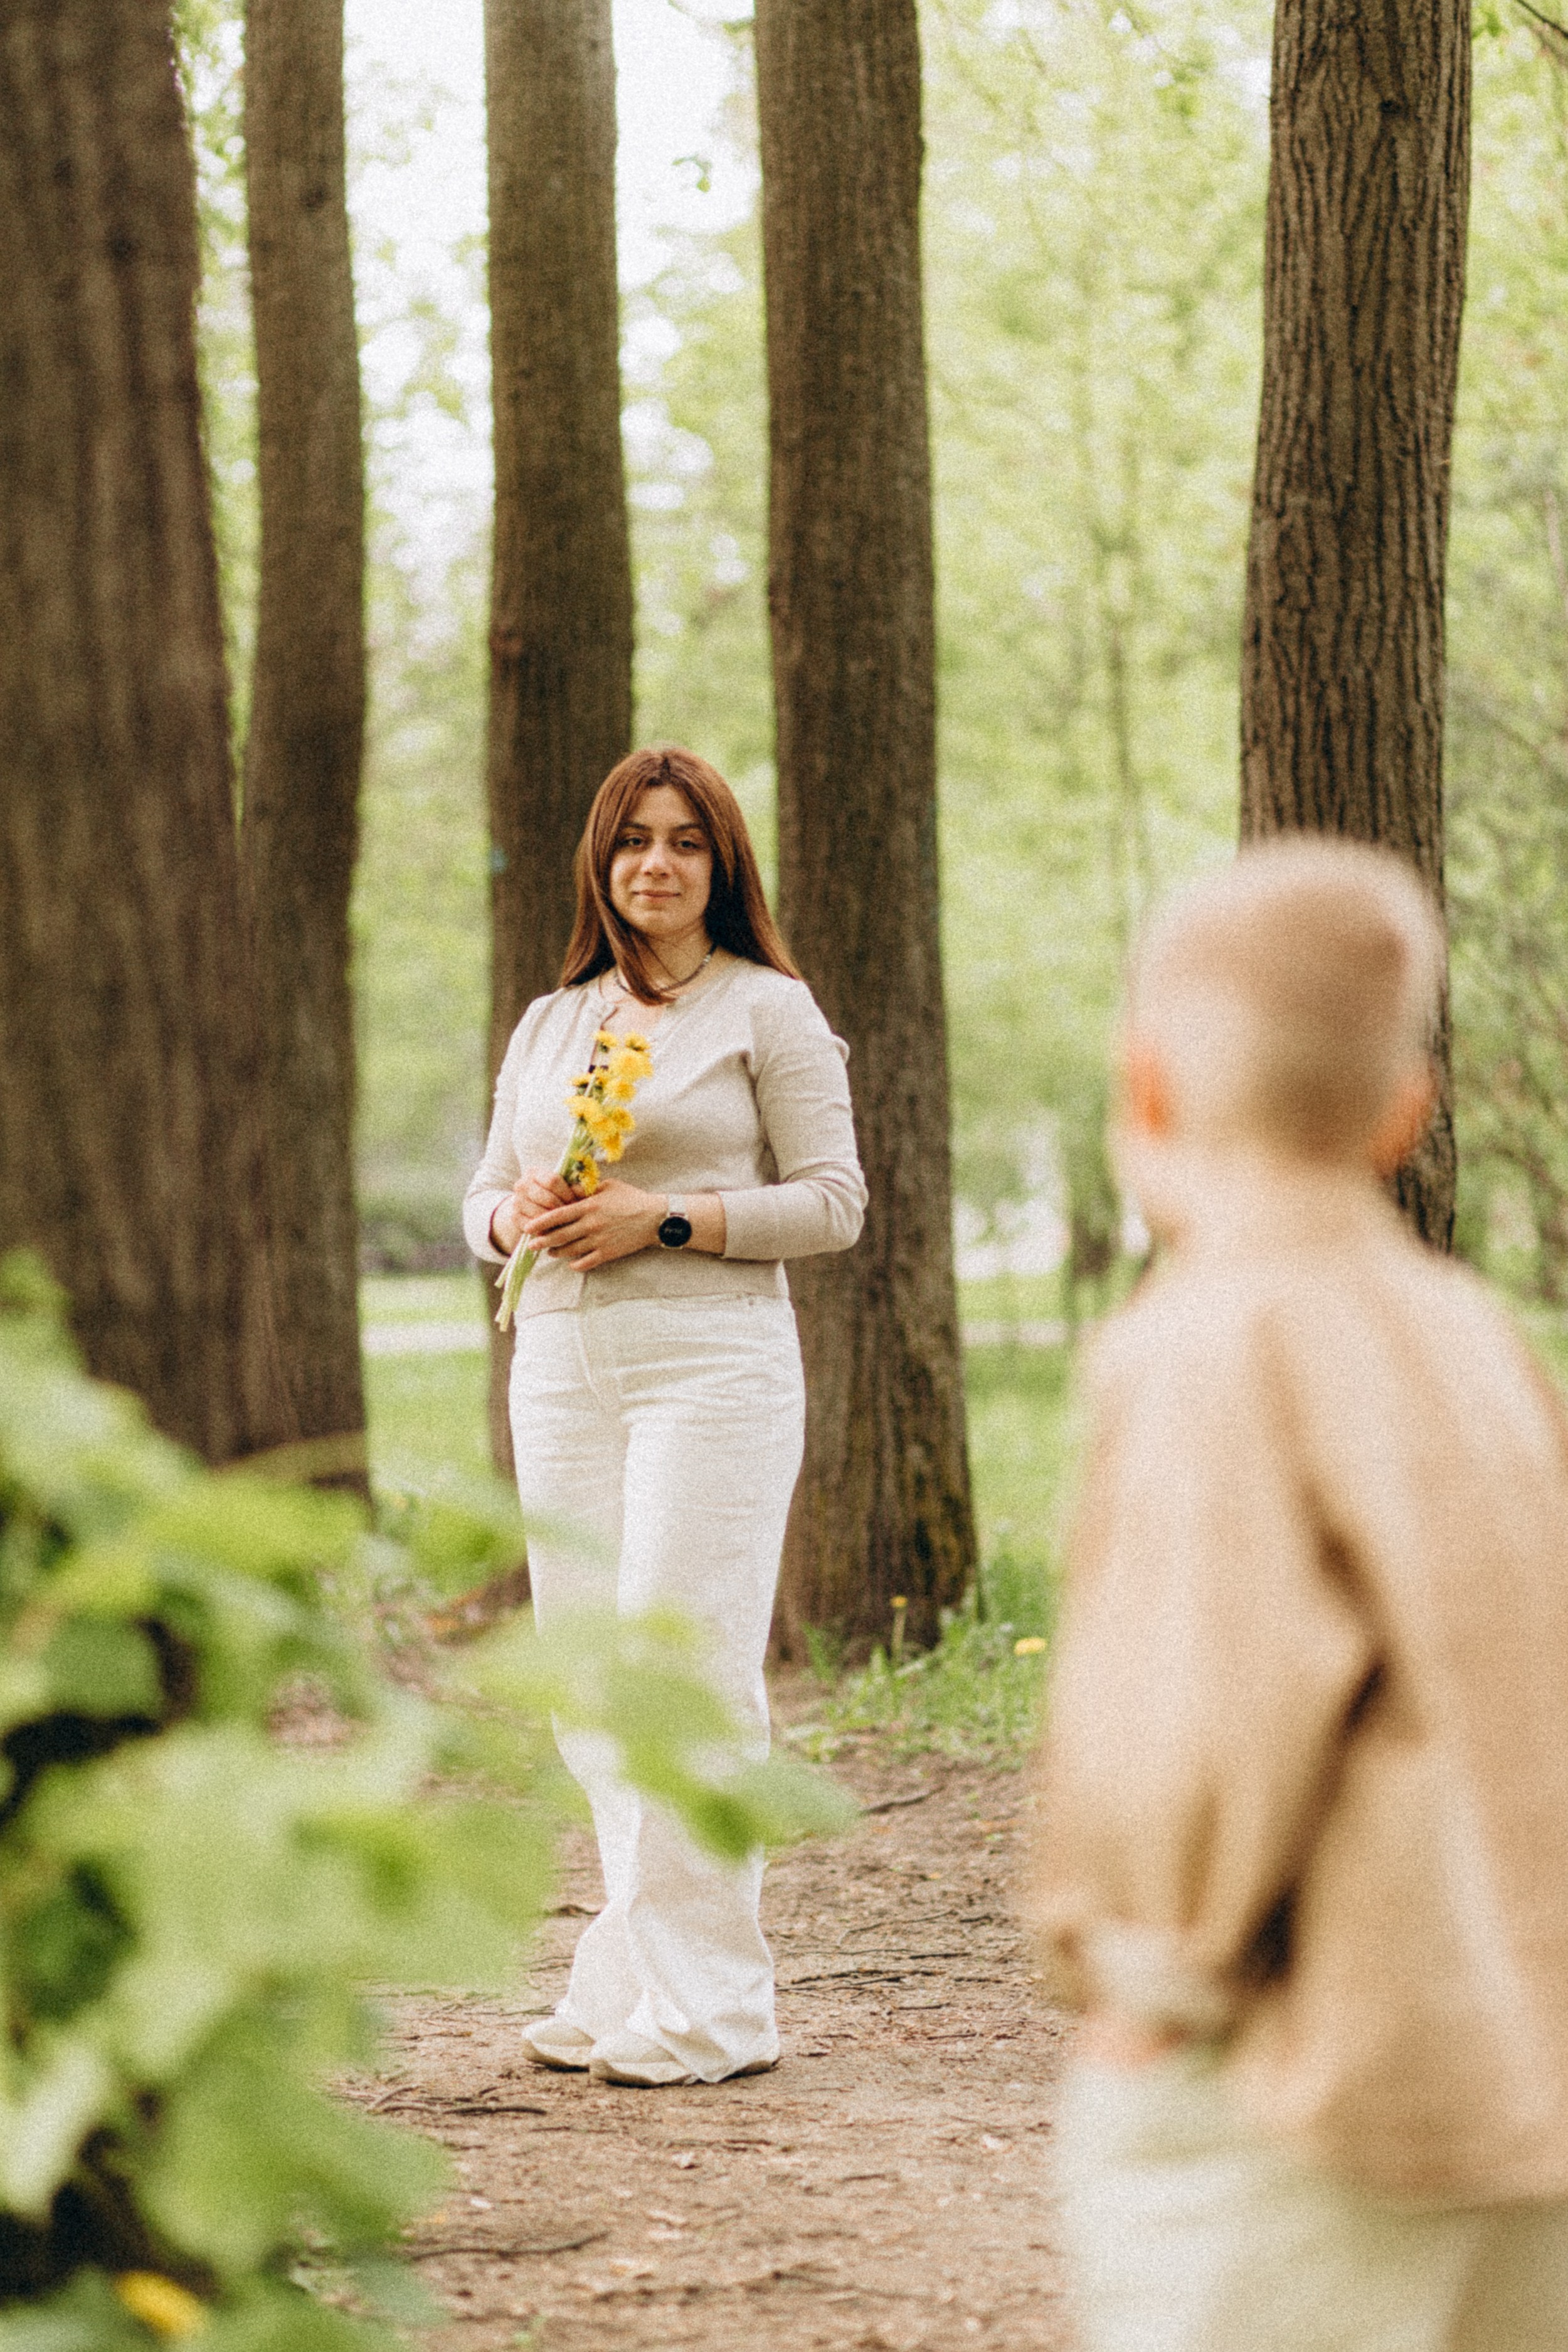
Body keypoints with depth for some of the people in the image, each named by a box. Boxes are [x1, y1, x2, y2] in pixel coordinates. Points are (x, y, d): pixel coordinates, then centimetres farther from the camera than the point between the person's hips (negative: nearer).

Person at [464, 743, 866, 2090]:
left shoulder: (769, 1009, 2)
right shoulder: (548, 1026, 18)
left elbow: (835, 1202, -4)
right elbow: (483, 1198, 21)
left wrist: (665, 1217, -14)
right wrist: (520, 1215, -4)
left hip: (711, 1363, -6)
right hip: (561, 1366, 6)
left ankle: (705, 2010, -6)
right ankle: (626, 1990, 13)